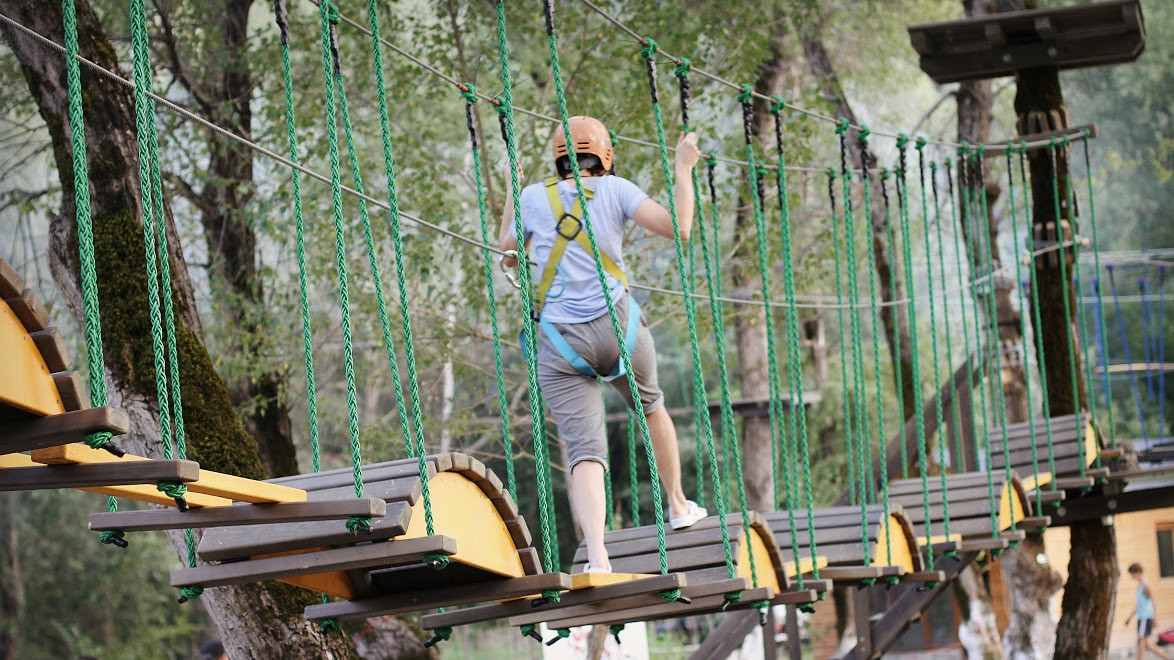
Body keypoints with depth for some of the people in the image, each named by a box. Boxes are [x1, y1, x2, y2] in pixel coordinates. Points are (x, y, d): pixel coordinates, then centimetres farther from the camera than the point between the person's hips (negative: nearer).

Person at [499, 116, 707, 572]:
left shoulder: (533, 197, 7)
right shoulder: (614, 189, 1)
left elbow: (507, 255, 22)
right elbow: (678, 228, -10)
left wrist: (511, 192, 32)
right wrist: (683, 170, 2)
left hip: (559, 341, 0)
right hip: (617, 326, 0)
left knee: (584, 450, -7)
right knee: (650, 406, 29)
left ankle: (597, 556, -27)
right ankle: (678, 507, 44)